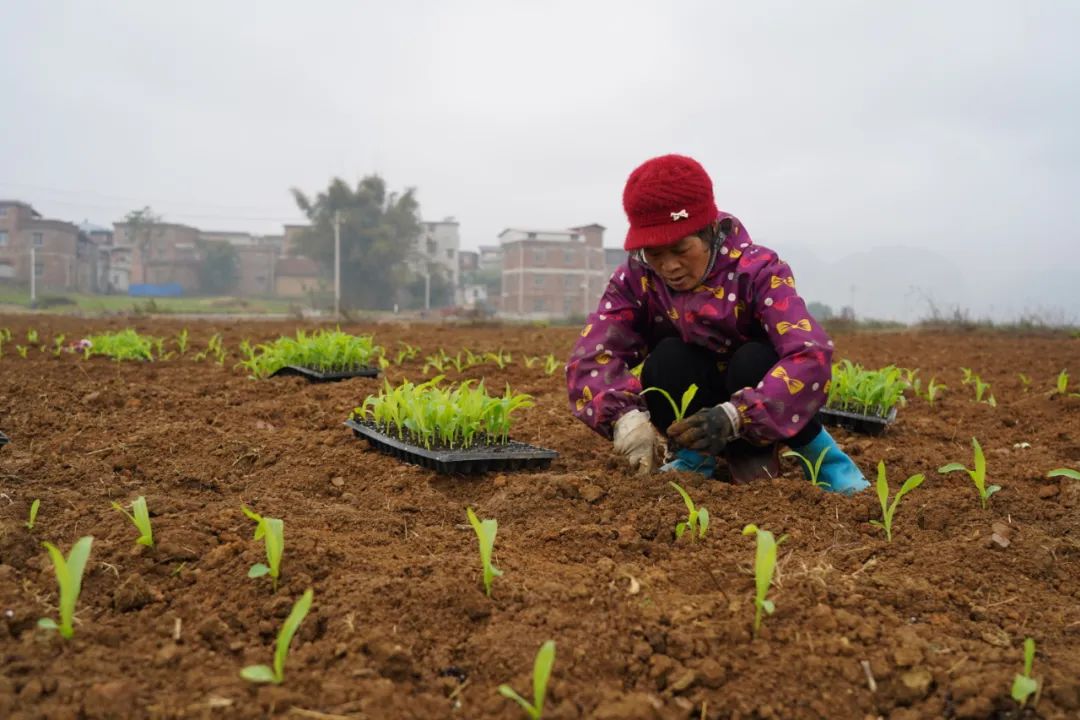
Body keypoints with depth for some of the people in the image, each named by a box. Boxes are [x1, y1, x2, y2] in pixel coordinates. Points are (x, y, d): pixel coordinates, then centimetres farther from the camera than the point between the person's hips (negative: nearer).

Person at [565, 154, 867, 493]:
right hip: (691, 409, 1)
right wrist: (625, 415, -46)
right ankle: (694, 457, -8)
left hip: (753, 403, -1)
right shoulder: (636, 278, -15)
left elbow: (812, 356, -37)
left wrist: (735, 416, -52)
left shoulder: (758, 270, -23)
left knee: (755, 359, -33)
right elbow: (590, 358, -25)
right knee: (667, 359, -29)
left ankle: (816, 452, -9)